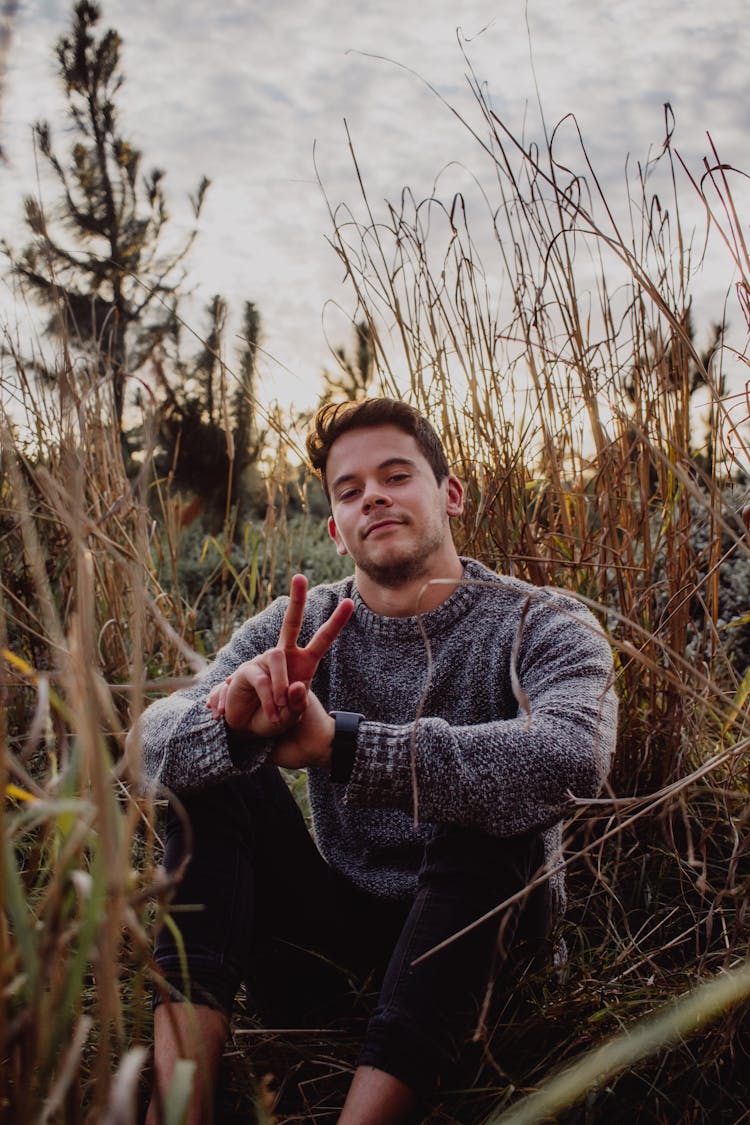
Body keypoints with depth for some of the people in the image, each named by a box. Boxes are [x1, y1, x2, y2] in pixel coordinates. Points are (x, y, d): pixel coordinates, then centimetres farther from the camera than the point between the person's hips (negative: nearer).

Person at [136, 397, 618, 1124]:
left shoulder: (542, 626, -13)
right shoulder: (299, 628, -5)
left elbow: (572, 756, -37)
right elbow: (152, 741, -17)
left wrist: (341, 744, -44)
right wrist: (232, 719, -41)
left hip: (476, 921, -3)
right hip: (338, 920, 3)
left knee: (486, 801, -32)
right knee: (209, 769, -16)